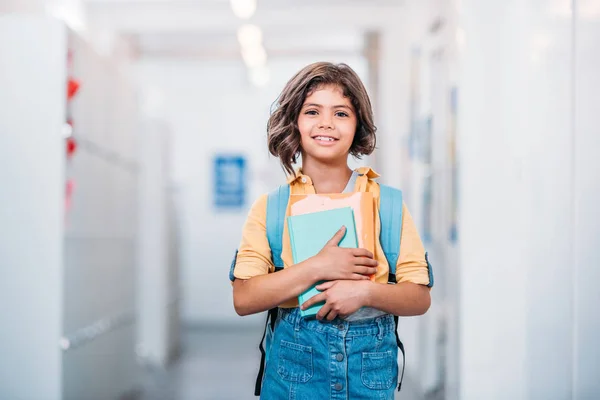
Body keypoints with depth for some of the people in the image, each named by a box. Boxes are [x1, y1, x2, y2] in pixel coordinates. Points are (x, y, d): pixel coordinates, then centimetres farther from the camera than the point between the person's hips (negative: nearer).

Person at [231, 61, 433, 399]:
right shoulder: (271, 206, 0)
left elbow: (420, 298, -1)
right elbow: (244, 299, -9)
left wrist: (364, 290, -19)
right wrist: (318, 268, -18)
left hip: (371, 363, 1)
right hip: (295, 356, 0)